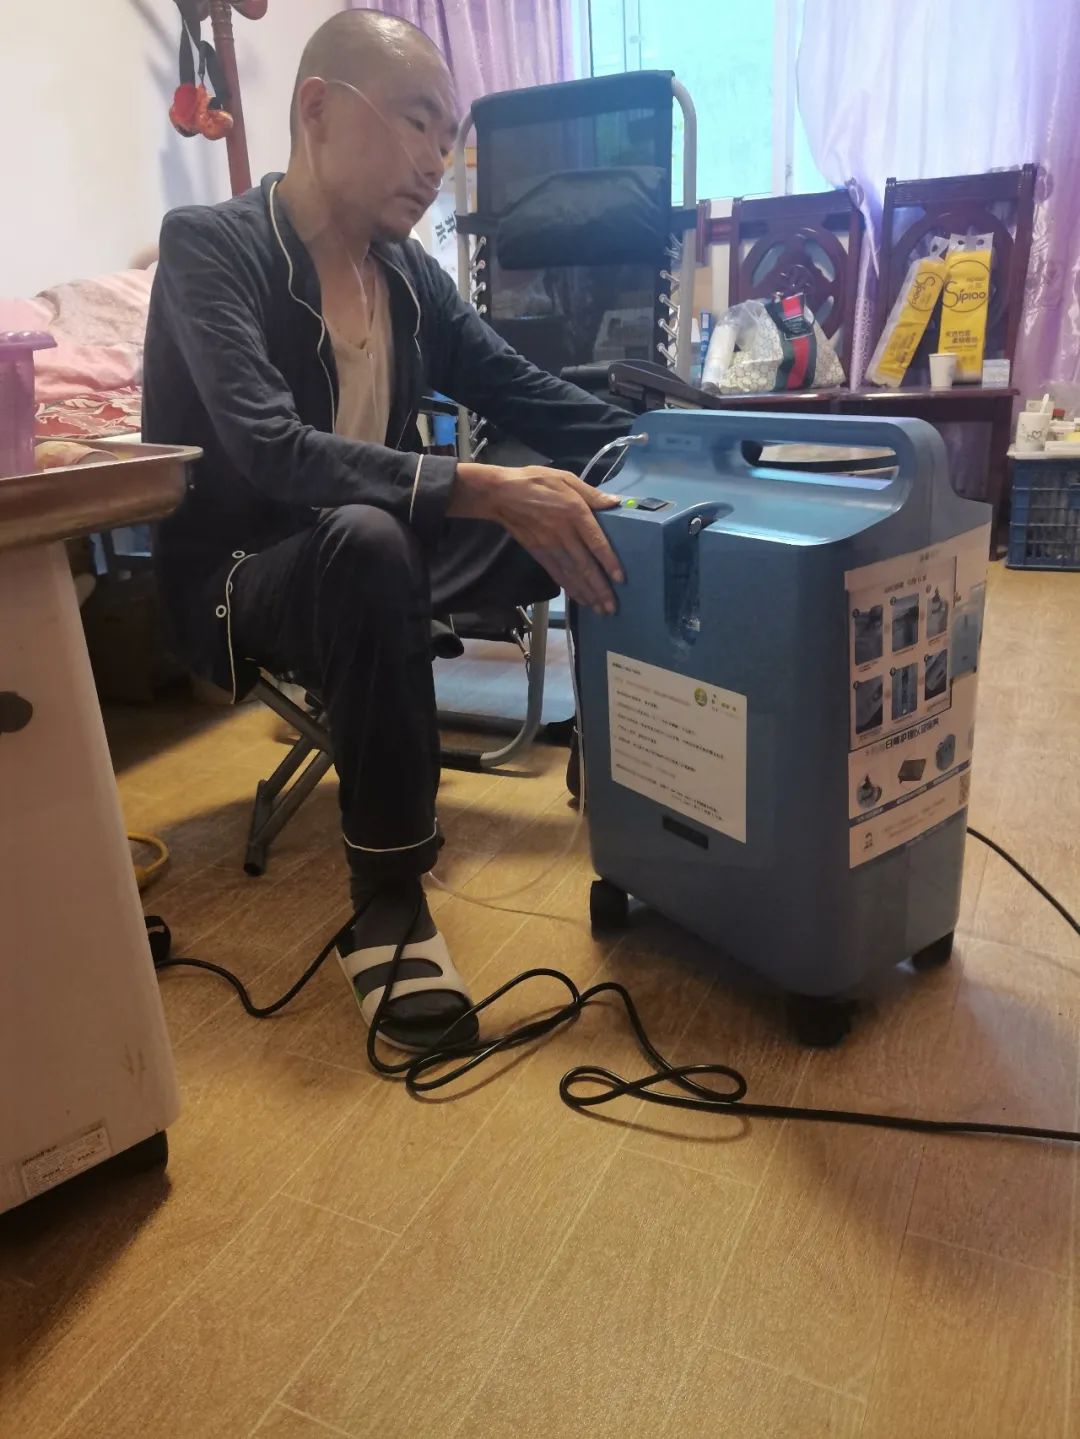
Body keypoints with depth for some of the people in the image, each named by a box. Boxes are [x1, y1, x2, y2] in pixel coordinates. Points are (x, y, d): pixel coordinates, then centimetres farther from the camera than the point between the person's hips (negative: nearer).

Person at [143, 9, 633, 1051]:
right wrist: (482, 491, -40)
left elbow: (528, 399, 6)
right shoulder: (207, 247, -14)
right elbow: (271, 450, -30)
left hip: (372, 555, 6)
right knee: (366, 540, -40)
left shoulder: (410, 274, 5)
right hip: (239, 580, -6)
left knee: (606, 506, -6)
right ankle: (385, 897, -28)